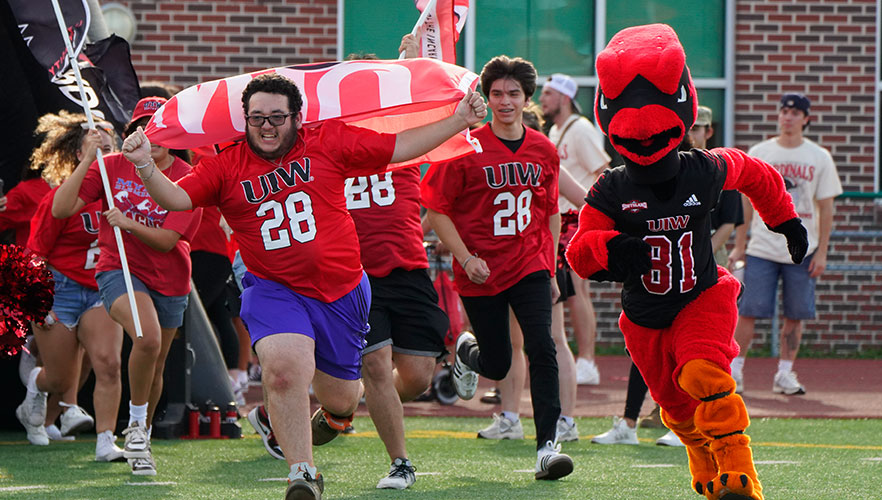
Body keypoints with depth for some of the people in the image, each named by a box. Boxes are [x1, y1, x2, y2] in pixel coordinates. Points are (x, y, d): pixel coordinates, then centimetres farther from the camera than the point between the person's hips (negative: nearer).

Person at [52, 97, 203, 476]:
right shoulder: (112, 167, -5)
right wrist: (88, 160, -20)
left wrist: (129, 222, -31)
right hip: (119, 270, -3)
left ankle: (139, 440, 38)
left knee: (154, 367, 13)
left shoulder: (185, 178, -7)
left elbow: (166, 240, -14)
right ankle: (137, 423, -9)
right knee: (147, 337, -30)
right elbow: (61, 209, -13)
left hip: (169, 281, 3)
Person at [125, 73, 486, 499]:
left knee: (339, 396, 12)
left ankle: (334, 413, 54)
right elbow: (176, 198, -11)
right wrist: (146, 167, -30)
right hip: (274, 290, -1)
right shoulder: (226, 166, -1)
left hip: (342, 290, 1)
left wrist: (459, 121, 1)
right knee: (284, 366, -30)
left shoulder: (328, 142, -1)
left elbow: (400, 147, 4)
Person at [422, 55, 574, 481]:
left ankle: (546, 446, -15)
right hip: (481, 271, -2)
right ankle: (467, 350, 43)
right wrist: (466, 259, -14)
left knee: (542, 349, -16)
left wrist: (551, 271, 13)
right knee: (497, 366, 6)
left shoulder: (544, 151, 3)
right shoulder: (467, 149, -10)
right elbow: (436, 209, -6)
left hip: (529, 266, 2)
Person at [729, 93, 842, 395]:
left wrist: (821, 252, -1)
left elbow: (826, 208, 5)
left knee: (795, 314, 3)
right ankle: (735, 369, 2)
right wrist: (739, 245, 3)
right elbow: (746, 201, 8)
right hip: (762, 249, -1)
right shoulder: (758, 154, 5)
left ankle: (785, 374, 12)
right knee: (749, 310, -6)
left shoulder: (819, 158, 4)